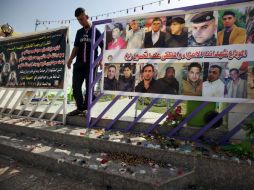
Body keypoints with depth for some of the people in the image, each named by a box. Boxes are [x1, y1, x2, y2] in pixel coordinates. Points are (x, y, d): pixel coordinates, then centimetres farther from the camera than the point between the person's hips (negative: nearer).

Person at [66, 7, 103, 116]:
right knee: (76, 86, 2)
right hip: (79, 63, 5)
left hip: (91, 64, -5)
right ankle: (80, 107, 14)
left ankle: (85, 108, 11)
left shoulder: (96, 31, 1)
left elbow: (103, 47, 0)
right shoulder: (79, 32, 15)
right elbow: (76, 47, 18)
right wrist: (70, 59, 5)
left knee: (89, 87, 1)